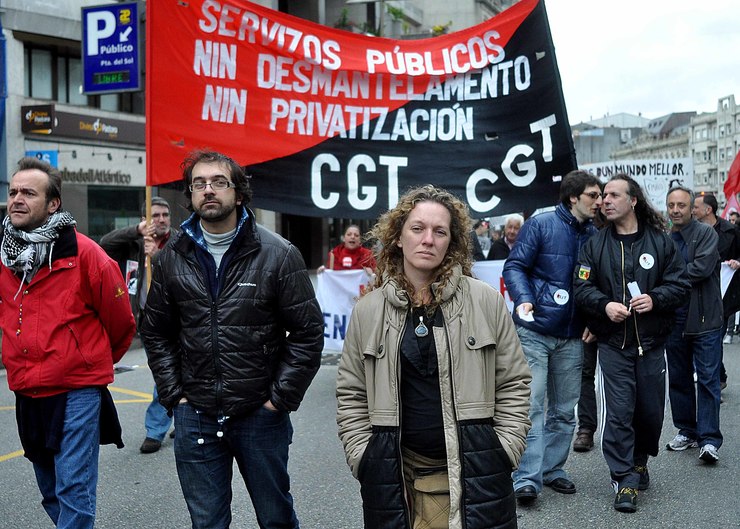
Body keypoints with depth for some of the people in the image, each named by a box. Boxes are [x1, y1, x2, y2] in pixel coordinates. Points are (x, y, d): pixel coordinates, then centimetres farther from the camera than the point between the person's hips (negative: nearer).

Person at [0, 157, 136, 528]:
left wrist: (98, 361, 11)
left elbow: (120, 320, -4)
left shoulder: (84, 253, -13)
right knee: (51, 491, 18)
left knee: (73, 491, -4)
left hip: (77, 391, -6)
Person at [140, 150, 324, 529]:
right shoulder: (172, 258, 3)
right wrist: (174, 395, 3)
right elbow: (155, 332, 12)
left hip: (261, 416, -2)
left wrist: (280, 399, -8)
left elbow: (308, 333, -6)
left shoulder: (279, 255, -8)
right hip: (194, 417, 3)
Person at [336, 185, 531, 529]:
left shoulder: (485, 301, -1)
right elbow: (351, 395, 6)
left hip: (474, 475, -1)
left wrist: (504, 452, -3)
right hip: (394, 479, 1)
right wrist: (364, 460, 0)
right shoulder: (368, 310, 2)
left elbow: (513, 383, 3)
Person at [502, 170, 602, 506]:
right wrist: (523, 299, -26)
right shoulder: (540, 225, -5)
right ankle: (527, 479, -5)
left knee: (564, 410, 12)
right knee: (532, 405, -8)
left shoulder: (595, 236, 10)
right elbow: (514, 266, -9)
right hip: (534, 330, -5)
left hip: (572, 337, 6)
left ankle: (552, 469, 25)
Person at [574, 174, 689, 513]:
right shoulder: (595, 245, 4)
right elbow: (582, 287, -1)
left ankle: (639, 461, 36)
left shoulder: (660, 241, 3)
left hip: (652, 343, 1)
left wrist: (655, 299, -16)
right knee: (619, 412, -5)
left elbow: (680, 285, 1)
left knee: (651, 409, 11)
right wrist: (605, 305, -19)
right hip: (613, 344, -1)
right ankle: (625, 480, 4)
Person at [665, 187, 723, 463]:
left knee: (707, 379, -2)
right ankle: (686, 430, 26)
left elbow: (702, 268, -19)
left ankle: (709, 439, 2)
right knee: (679, 378, 13)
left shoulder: (706, 233, -6)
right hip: (674, 320, 5)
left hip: (704, 319, -5)